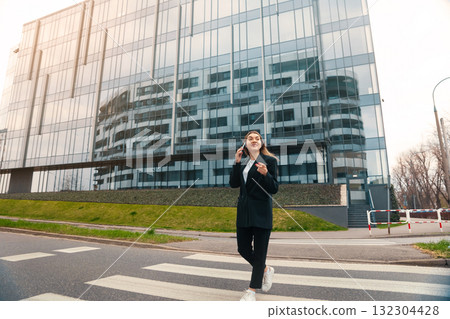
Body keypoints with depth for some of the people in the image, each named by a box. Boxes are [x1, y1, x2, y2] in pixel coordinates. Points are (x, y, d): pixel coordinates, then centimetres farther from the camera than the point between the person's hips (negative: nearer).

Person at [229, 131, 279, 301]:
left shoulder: (269, 161, -3)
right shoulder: (242, 162, 11)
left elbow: (274, 189, -7)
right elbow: (234, 184, 0)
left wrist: (265, 174, -25)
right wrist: (236, 163, -8)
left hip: (261, 212, -5)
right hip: (244, 211, 5)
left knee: (259, 252, 4)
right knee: (243, 249, 12)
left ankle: (252, 290, 21)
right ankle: (266, 270, 38)